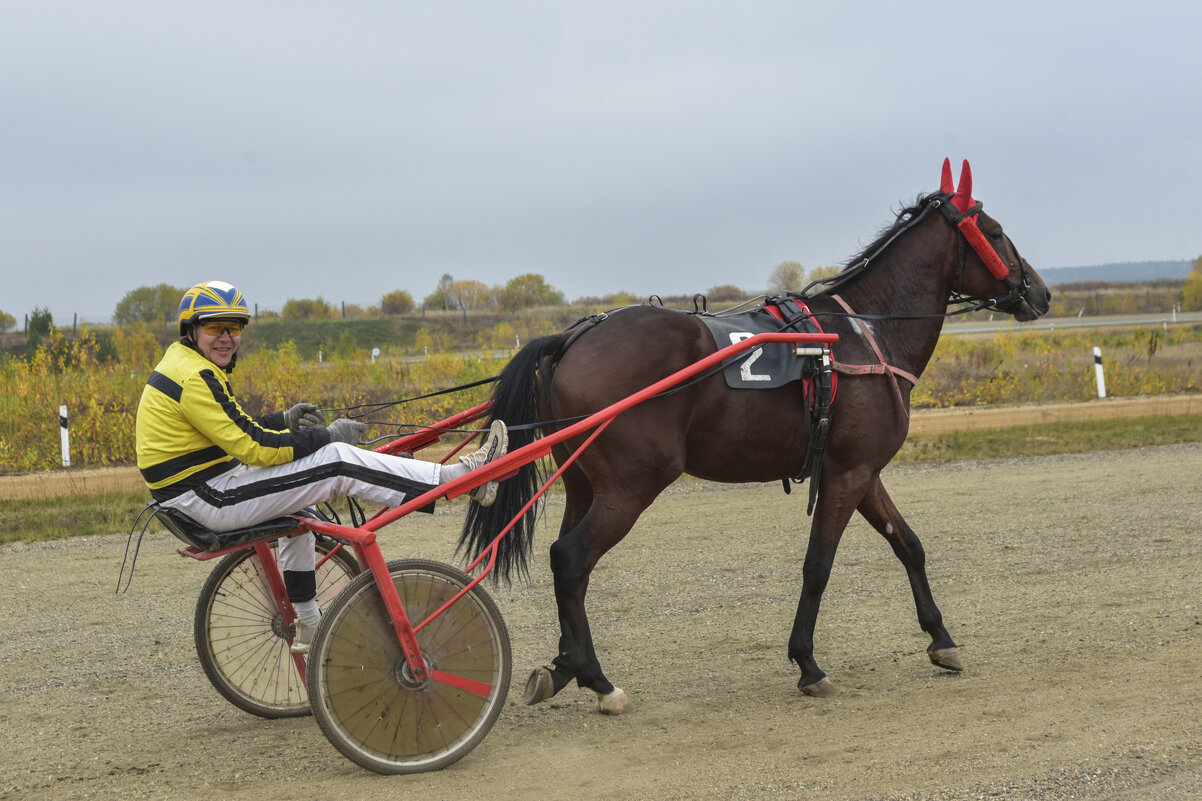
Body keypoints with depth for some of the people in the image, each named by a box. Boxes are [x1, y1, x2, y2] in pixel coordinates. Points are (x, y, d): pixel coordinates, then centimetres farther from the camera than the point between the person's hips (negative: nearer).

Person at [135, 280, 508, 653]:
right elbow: (252, 447, -22)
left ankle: (308, 628, 36)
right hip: (211, 500, -11)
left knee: (296, 501, 33)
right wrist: (327, 436, -14)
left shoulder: (182, 364, 14)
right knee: (338, 462, -14)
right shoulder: (195, 377, -19)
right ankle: (462, 477, -12)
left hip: (200, 489, 11)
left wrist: (282, 421, 9)